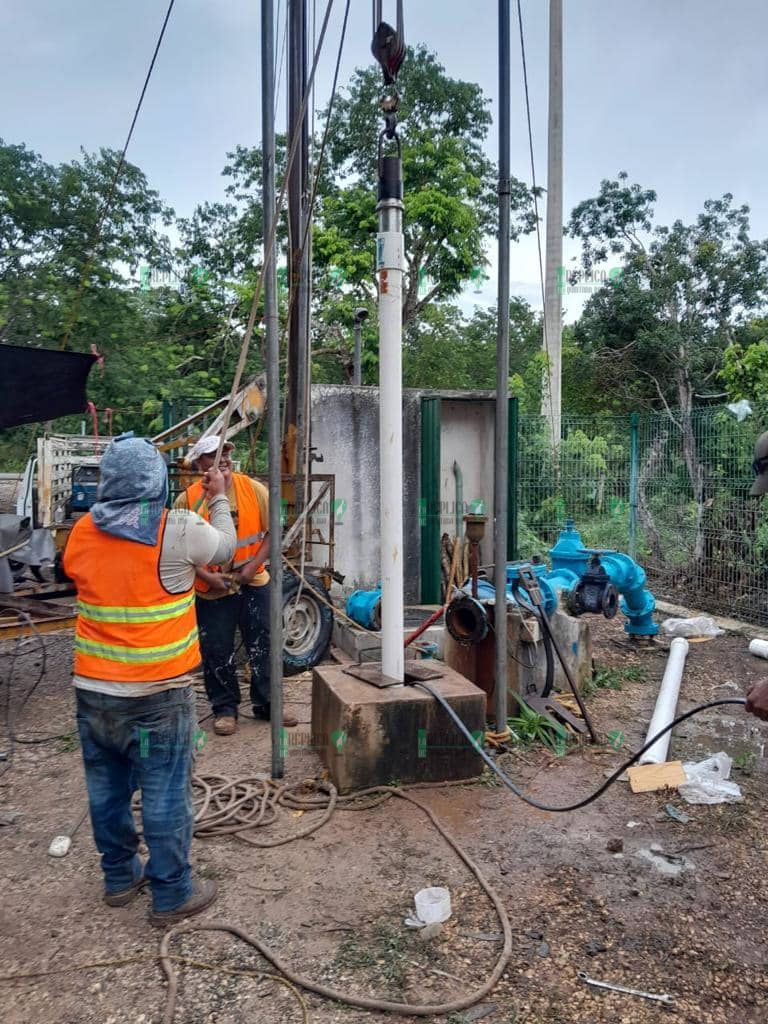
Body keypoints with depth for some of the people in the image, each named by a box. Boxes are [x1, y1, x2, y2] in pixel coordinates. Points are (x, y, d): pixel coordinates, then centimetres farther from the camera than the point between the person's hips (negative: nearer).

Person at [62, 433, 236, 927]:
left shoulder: (84, 533, -3)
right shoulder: (179, 531, -16)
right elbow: (225, 546, 3)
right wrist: (219, 499, 20)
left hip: (94, 690, 5)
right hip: (159, 693, -5)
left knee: (107, 788, 20)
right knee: (166, 794, 8)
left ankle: (121, 876, 38)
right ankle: (172, 895, 21)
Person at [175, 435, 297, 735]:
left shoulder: (254, 489, -4)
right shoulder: (187, 499, -6)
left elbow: (272, 532, -2)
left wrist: (253, 566, -12)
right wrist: (206, 576, -15)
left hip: (254, 584, 1)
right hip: (212, 590, -1)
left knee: (263, 647, 10)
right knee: (217, 653, 8)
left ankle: (265, 704, 26)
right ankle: (225, 709, 26)